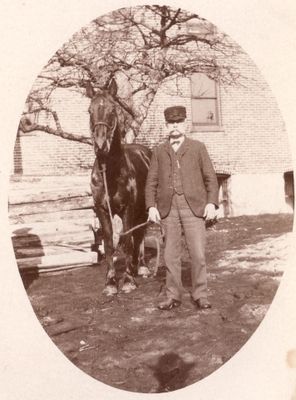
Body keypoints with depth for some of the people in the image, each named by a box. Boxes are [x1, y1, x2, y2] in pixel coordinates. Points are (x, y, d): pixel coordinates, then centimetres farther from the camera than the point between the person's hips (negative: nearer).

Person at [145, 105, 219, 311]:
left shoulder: (198, 147, 9)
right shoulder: (159, 151, 13)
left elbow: (210, 178, 5)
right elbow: (152, 181, 10)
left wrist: (212, 203, -6)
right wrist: (151, 206, -2)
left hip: (194, 206, -1)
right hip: (168, 209, 2)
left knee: (198, 254, -1)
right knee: (171, 255, 7)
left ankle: (200, 296, 14)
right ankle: (174, 296, 18)